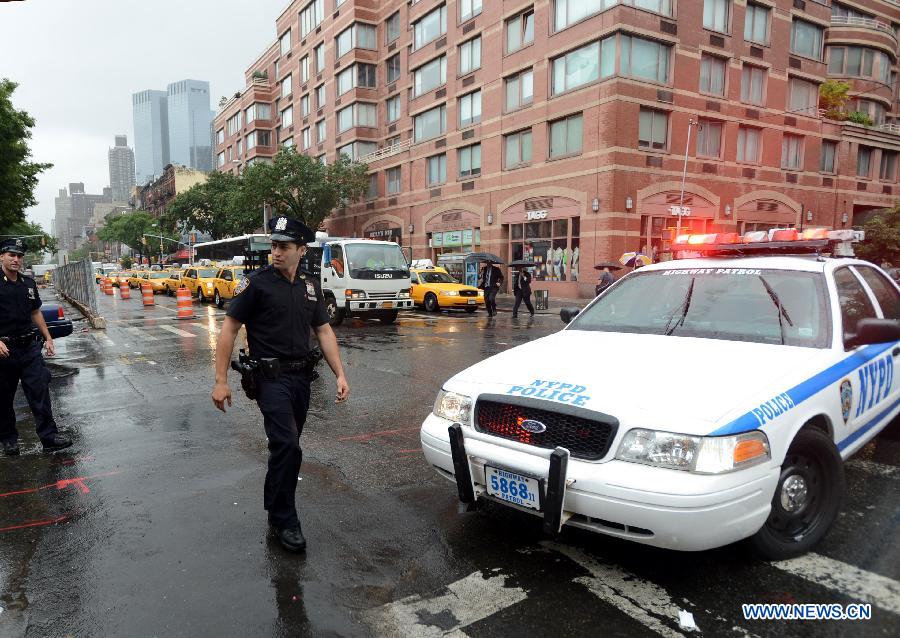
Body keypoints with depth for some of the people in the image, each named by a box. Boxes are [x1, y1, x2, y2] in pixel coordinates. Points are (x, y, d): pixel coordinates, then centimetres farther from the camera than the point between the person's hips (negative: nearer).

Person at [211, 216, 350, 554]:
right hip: (271, 377, -6)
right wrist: (221, 381, -12)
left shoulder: (310, 286, 8)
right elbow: (229, 328, -7)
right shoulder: (257, 282, -8)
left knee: (286, 446, 16)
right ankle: (285, 520, 3)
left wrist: (340, 374, 2)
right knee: (287, 446, -13)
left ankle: (275, 507, 34)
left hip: (301, 377, 6)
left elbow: (324, 331, 11)